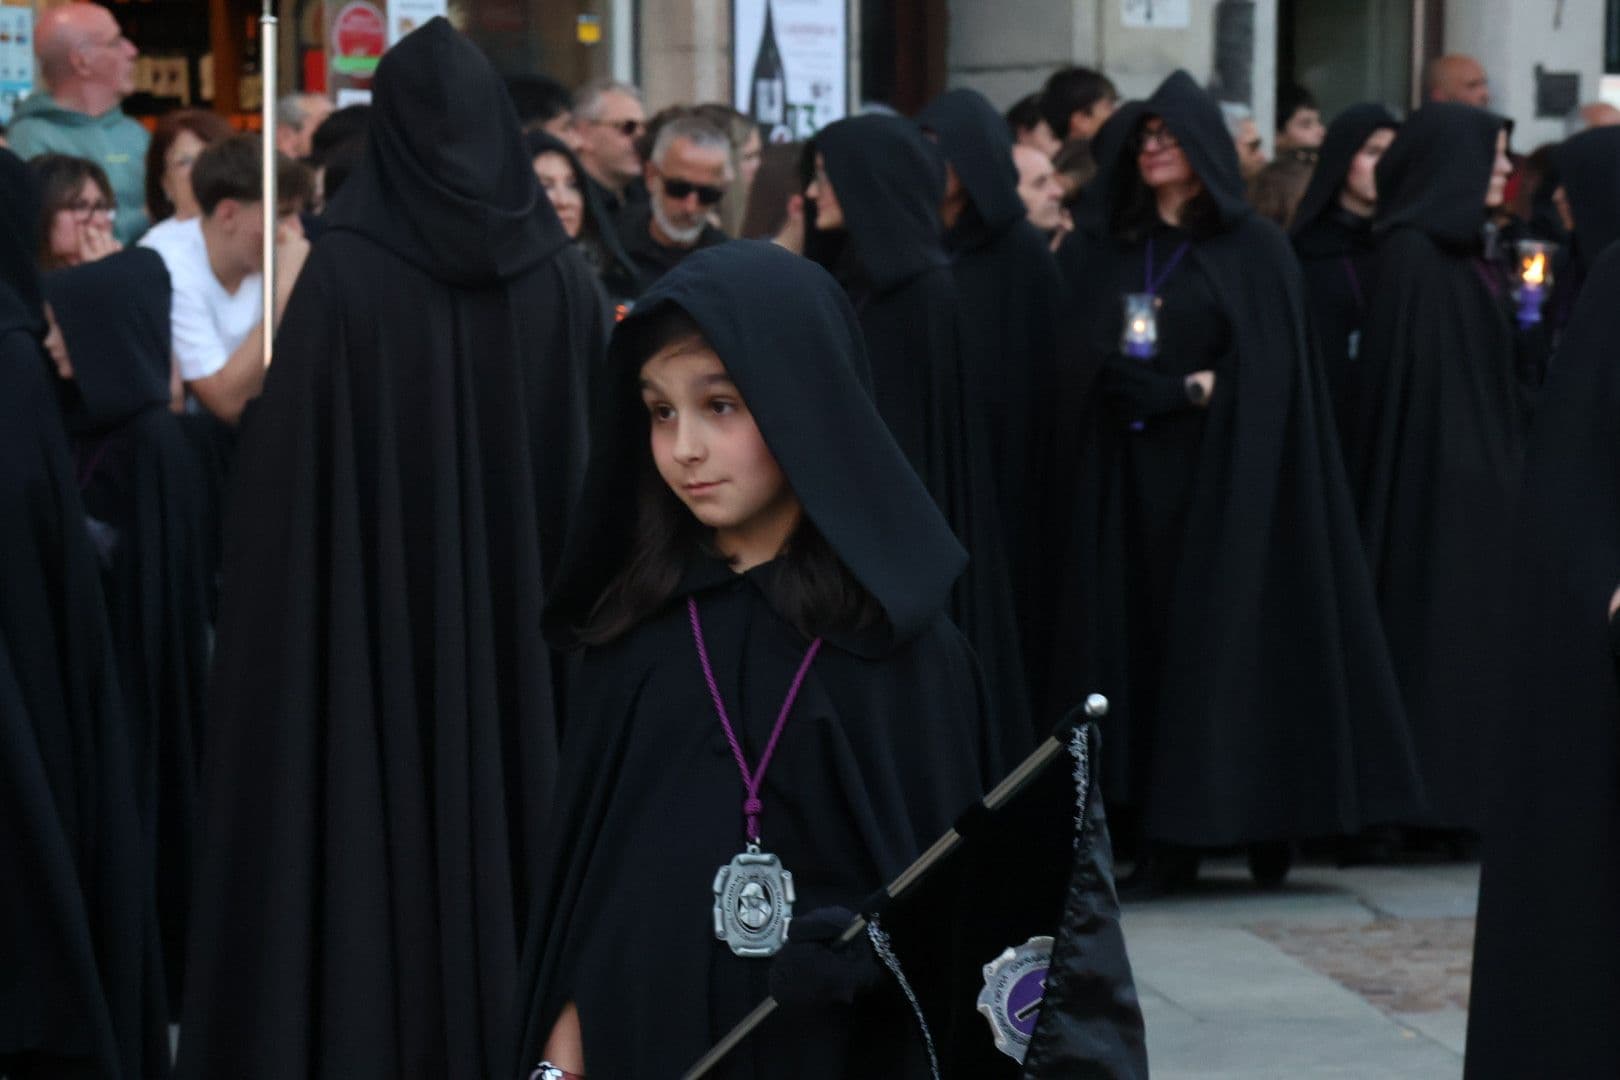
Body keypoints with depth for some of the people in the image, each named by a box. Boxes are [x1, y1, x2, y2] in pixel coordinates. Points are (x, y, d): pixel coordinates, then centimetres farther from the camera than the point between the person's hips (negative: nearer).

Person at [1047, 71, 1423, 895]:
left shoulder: (1254, 250, 4)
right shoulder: (1103, 253, 14)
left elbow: (1268, 366, -4)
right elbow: (1085, 363, 5)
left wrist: (1205, 397, -14)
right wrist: (1181, 391, -8)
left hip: (1221, 478, -3)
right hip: (1126, 481, 3)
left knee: (1224, 636, -7)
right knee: (1141, 638, -3)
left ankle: (1259, 823, -2)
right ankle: (1160, 843, -3)